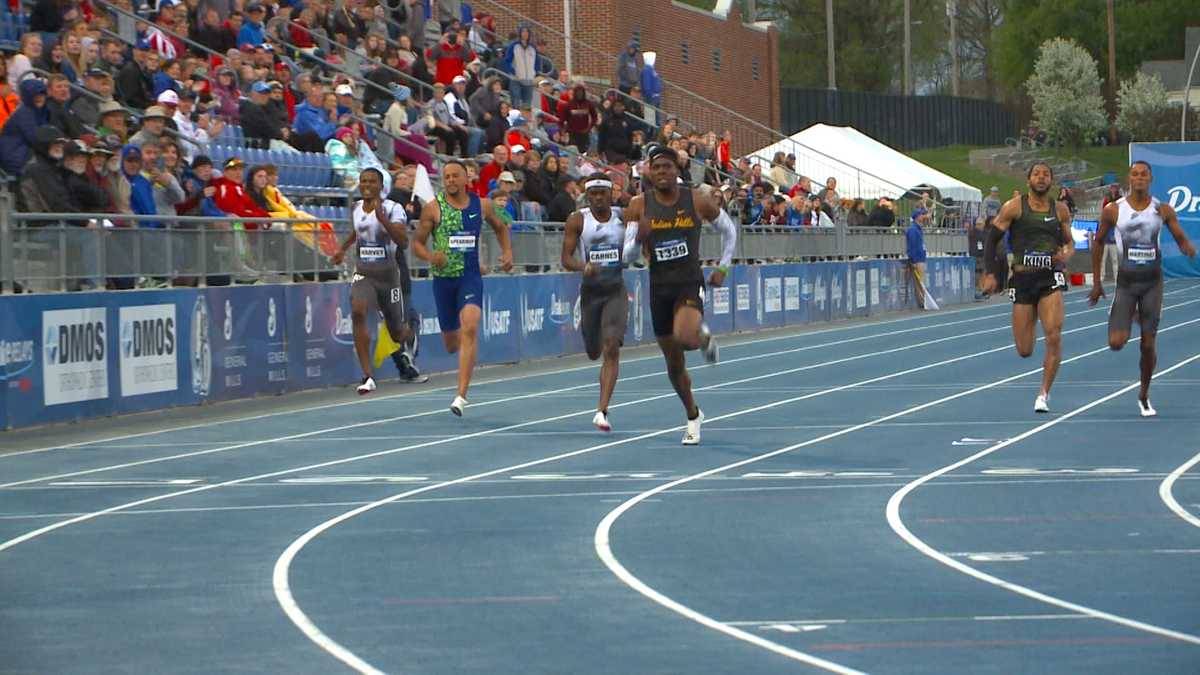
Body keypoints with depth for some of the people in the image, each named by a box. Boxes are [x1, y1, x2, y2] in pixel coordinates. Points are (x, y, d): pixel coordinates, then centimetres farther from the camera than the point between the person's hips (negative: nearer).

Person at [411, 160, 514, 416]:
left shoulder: (482, 205, 3)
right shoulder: (433, 208, -3)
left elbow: (499, 227, 24)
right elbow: (416, 242, 0)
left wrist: (507, 252, 9)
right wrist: (430, 257, -20)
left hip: (471, 277, 0)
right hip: (443, 277, 0)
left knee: (469, 328, -22)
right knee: (451, 344, 8)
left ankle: (462, 394, -24)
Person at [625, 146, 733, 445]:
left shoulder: (697, 201, -5)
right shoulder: (639, 206, -2)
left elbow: (728, 229, 11)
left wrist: (722, 268, 6)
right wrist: (639, 238, -22)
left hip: (690, 282, -3)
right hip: (659, 286, 3)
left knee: (684, 337, -32)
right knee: (673, 362, 11)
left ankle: (703, 336, 6)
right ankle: (693, 416, 32)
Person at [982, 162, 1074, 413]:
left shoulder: (1060, 210, 7)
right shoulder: (1014, 207, 0)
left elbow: (1070, 242, 19)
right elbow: (992, 239, 2)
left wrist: (1066, 255, -5)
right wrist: (990, 274, -7)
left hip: (1050, 278, 1)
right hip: (1022, 279, -1)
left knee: (1054, 336, -18)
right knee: (1024, 351, 0)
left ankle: (1044, 394, -7)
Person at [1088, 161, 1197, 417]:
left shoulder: (1163, 211, -2)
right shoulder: (1113, 211, -4)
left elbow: (1182, 240, 4)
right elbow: (1099, 243, 7)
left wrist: (1189, 249, -22)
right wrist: (1096, 283, 7)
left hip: (1152, 282, 1)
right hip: (1126, 281, -1)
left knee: (1149, 345, 0)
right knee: (1116, 343, -11)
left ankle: (1144, 396, 20)